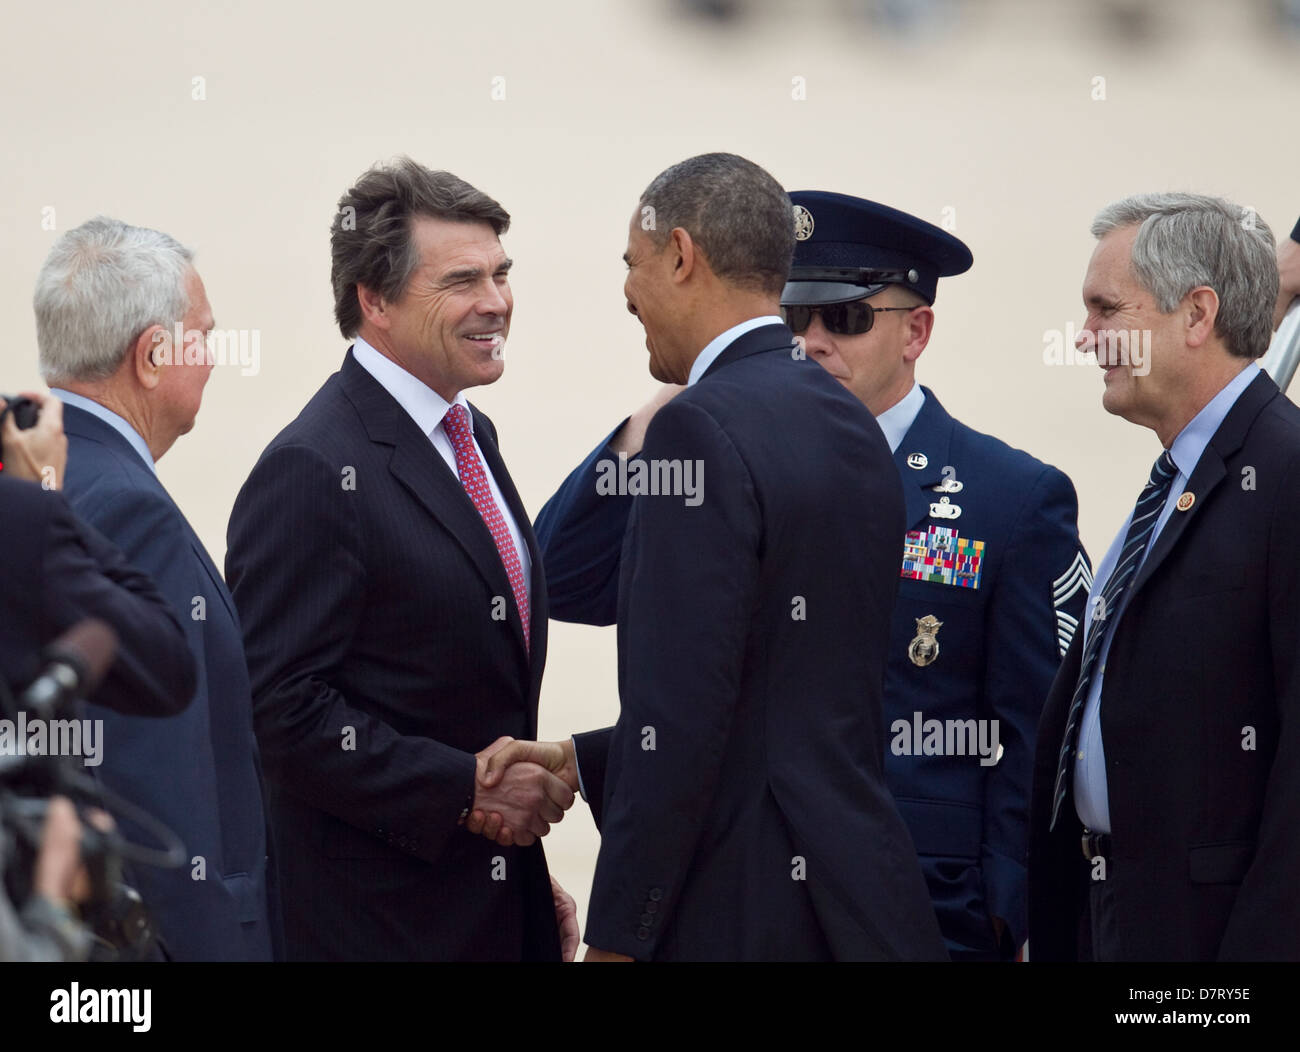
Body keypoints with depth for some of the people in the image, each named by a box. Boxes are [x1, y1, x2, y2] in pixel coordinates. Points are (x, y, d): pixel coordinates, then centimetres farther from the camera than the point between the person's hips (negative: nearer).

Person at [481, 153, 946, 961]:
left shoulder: (702, 429, -14)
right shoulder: (852, 425, 13)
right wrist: (580, 763, 17)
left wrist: (616, 938, -14)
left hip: (740, 919, -8)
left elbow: (681, 717, -19)